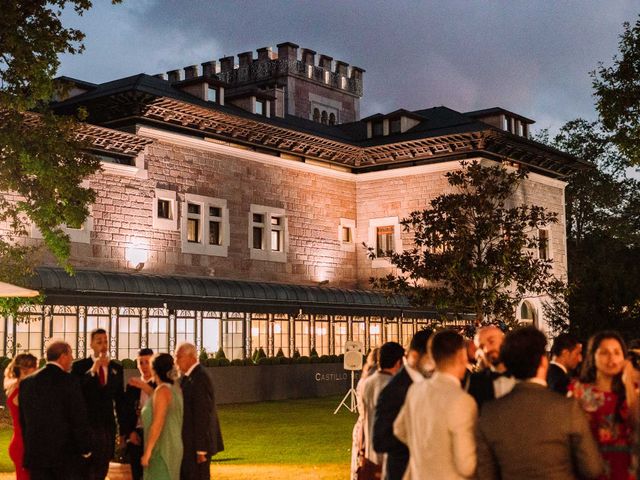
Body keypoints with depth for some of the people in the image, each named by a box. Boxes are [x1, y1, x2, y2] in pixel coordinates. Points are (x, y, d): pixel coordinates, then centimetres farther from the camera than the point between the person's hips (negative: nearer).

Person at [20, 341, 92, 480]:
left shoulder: (26, 382, 6)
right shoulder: (69, 381, -11)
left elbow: (23, 420, 11)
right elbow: (79, 419, -11)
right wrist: (86, 450, 0)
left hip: (35, 454, 5)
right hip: (67, 453, -5)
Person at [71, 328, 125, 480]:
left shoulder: (116, 368, 8)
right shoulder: (79, 366, -3)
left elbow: (120, 399, 12)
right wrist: (92, 371, -20)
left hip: (108, 424, 4)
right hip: (87, 423, -4)